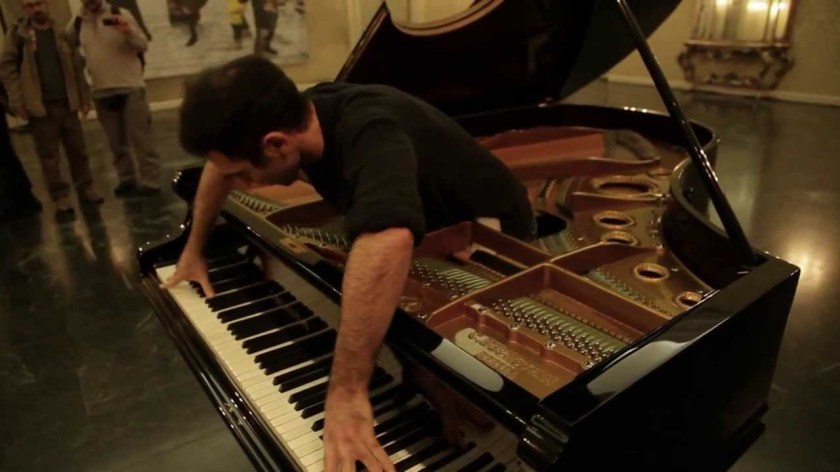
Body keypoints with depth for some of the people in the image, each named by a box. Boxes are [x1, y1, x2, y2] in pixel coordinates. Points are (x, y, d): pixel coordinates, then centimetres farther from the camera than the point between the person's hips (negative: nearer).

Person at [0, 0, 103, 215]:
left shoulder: (61, 33, 11)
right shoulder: (18, 34, 2)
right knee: (49, 155, 2)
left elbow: (77, 68, 12)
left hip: (67, 103, 3)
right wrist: (18, 101, -9)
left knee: (78, 150, 8)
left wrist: (84, 97, 7)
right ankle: (60, 196, 9)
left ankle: (86, 188, 20)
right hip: (40, 106, -2)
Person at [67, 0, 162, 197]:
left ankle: (150, 180, 0)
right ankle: (127, 179, 20)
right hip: (102, 92, 4)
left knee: (140, 137, -3)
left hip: (131, 87, -4)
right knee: (116, 141, 10)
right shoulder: (77, 24, 8)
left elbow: (143, 45, -5)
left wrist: (128, 32, -22)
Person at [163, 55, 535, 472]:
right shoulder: (307, 110, -18)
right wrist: (194, 247, 4)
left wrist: (347, 390, -58)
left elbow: (387, 241, -64)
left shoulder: (369, 132, -42)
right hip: (431, 225, 7)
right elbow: (221, 161, 1)